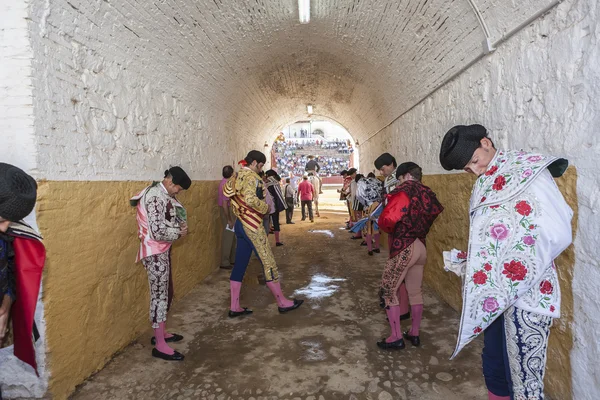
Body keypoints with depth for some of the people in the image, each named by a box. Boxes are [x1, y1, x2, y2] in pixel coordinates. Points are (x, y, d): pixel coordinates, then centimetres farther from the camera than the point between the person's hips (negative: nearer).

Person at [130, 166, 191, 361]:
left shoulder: (162, 194, 11)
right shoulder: (156, 197, -22)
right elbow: (158, 232, -28)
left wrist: (180, 225, 0)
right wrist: (179, 233, -12)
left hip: (162, 251, 10)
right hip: (155, 253, -10)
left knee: (166, 292, 18)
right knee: (159, 294, -4)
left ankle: (161, 333, 33)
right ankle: (160, 346, 6)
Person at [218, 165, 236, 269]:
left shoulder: (225, 182, 8)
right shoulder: (226, 185, -22)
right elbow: (224, 204, -25)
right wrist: (228, 220, -22)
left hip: (230, 211, 10)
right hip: (227, 212, -10)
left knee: (232, 236, 17)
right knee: (228, 237, -4)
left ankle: (232, 259, 28)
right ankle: (224, 262, 3)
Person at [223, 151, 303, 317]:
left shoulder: (237, 176, 13)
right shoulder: (251, 176, -15)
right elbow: (250, 199, -29)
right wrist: (266, 207, -15)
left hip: (241, 224, 9)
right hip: (251, 226, -9)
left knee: (240, 264, 10)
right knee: (268, 262, 0)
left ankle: (234, 307, 14)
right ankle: (282, 302, 10)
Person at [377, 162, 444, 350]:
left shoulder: (403, 191, -11)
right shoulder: (427, 194, 12)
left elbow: (387, 219, -19)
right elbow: (430, 218, 15)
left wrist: (392, 231, 0)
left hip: (404, 248, -8)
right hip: (421, 247, 8)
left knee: (389, 291, 3)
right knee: (415, 292, 16)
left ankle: (396, 337, 7)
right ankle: (414, 334, 27)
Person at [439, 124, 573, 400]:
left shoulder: (530, 172, -11)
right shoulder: (484, 184, 12)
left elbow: (559, 233, -17)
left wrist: (519, 266, -15)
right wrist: (475, 258, 3)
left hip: (526, 293, -7)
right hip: (492, 291, 8)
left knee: (523, 378, 0)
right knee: (493, 365, 19)